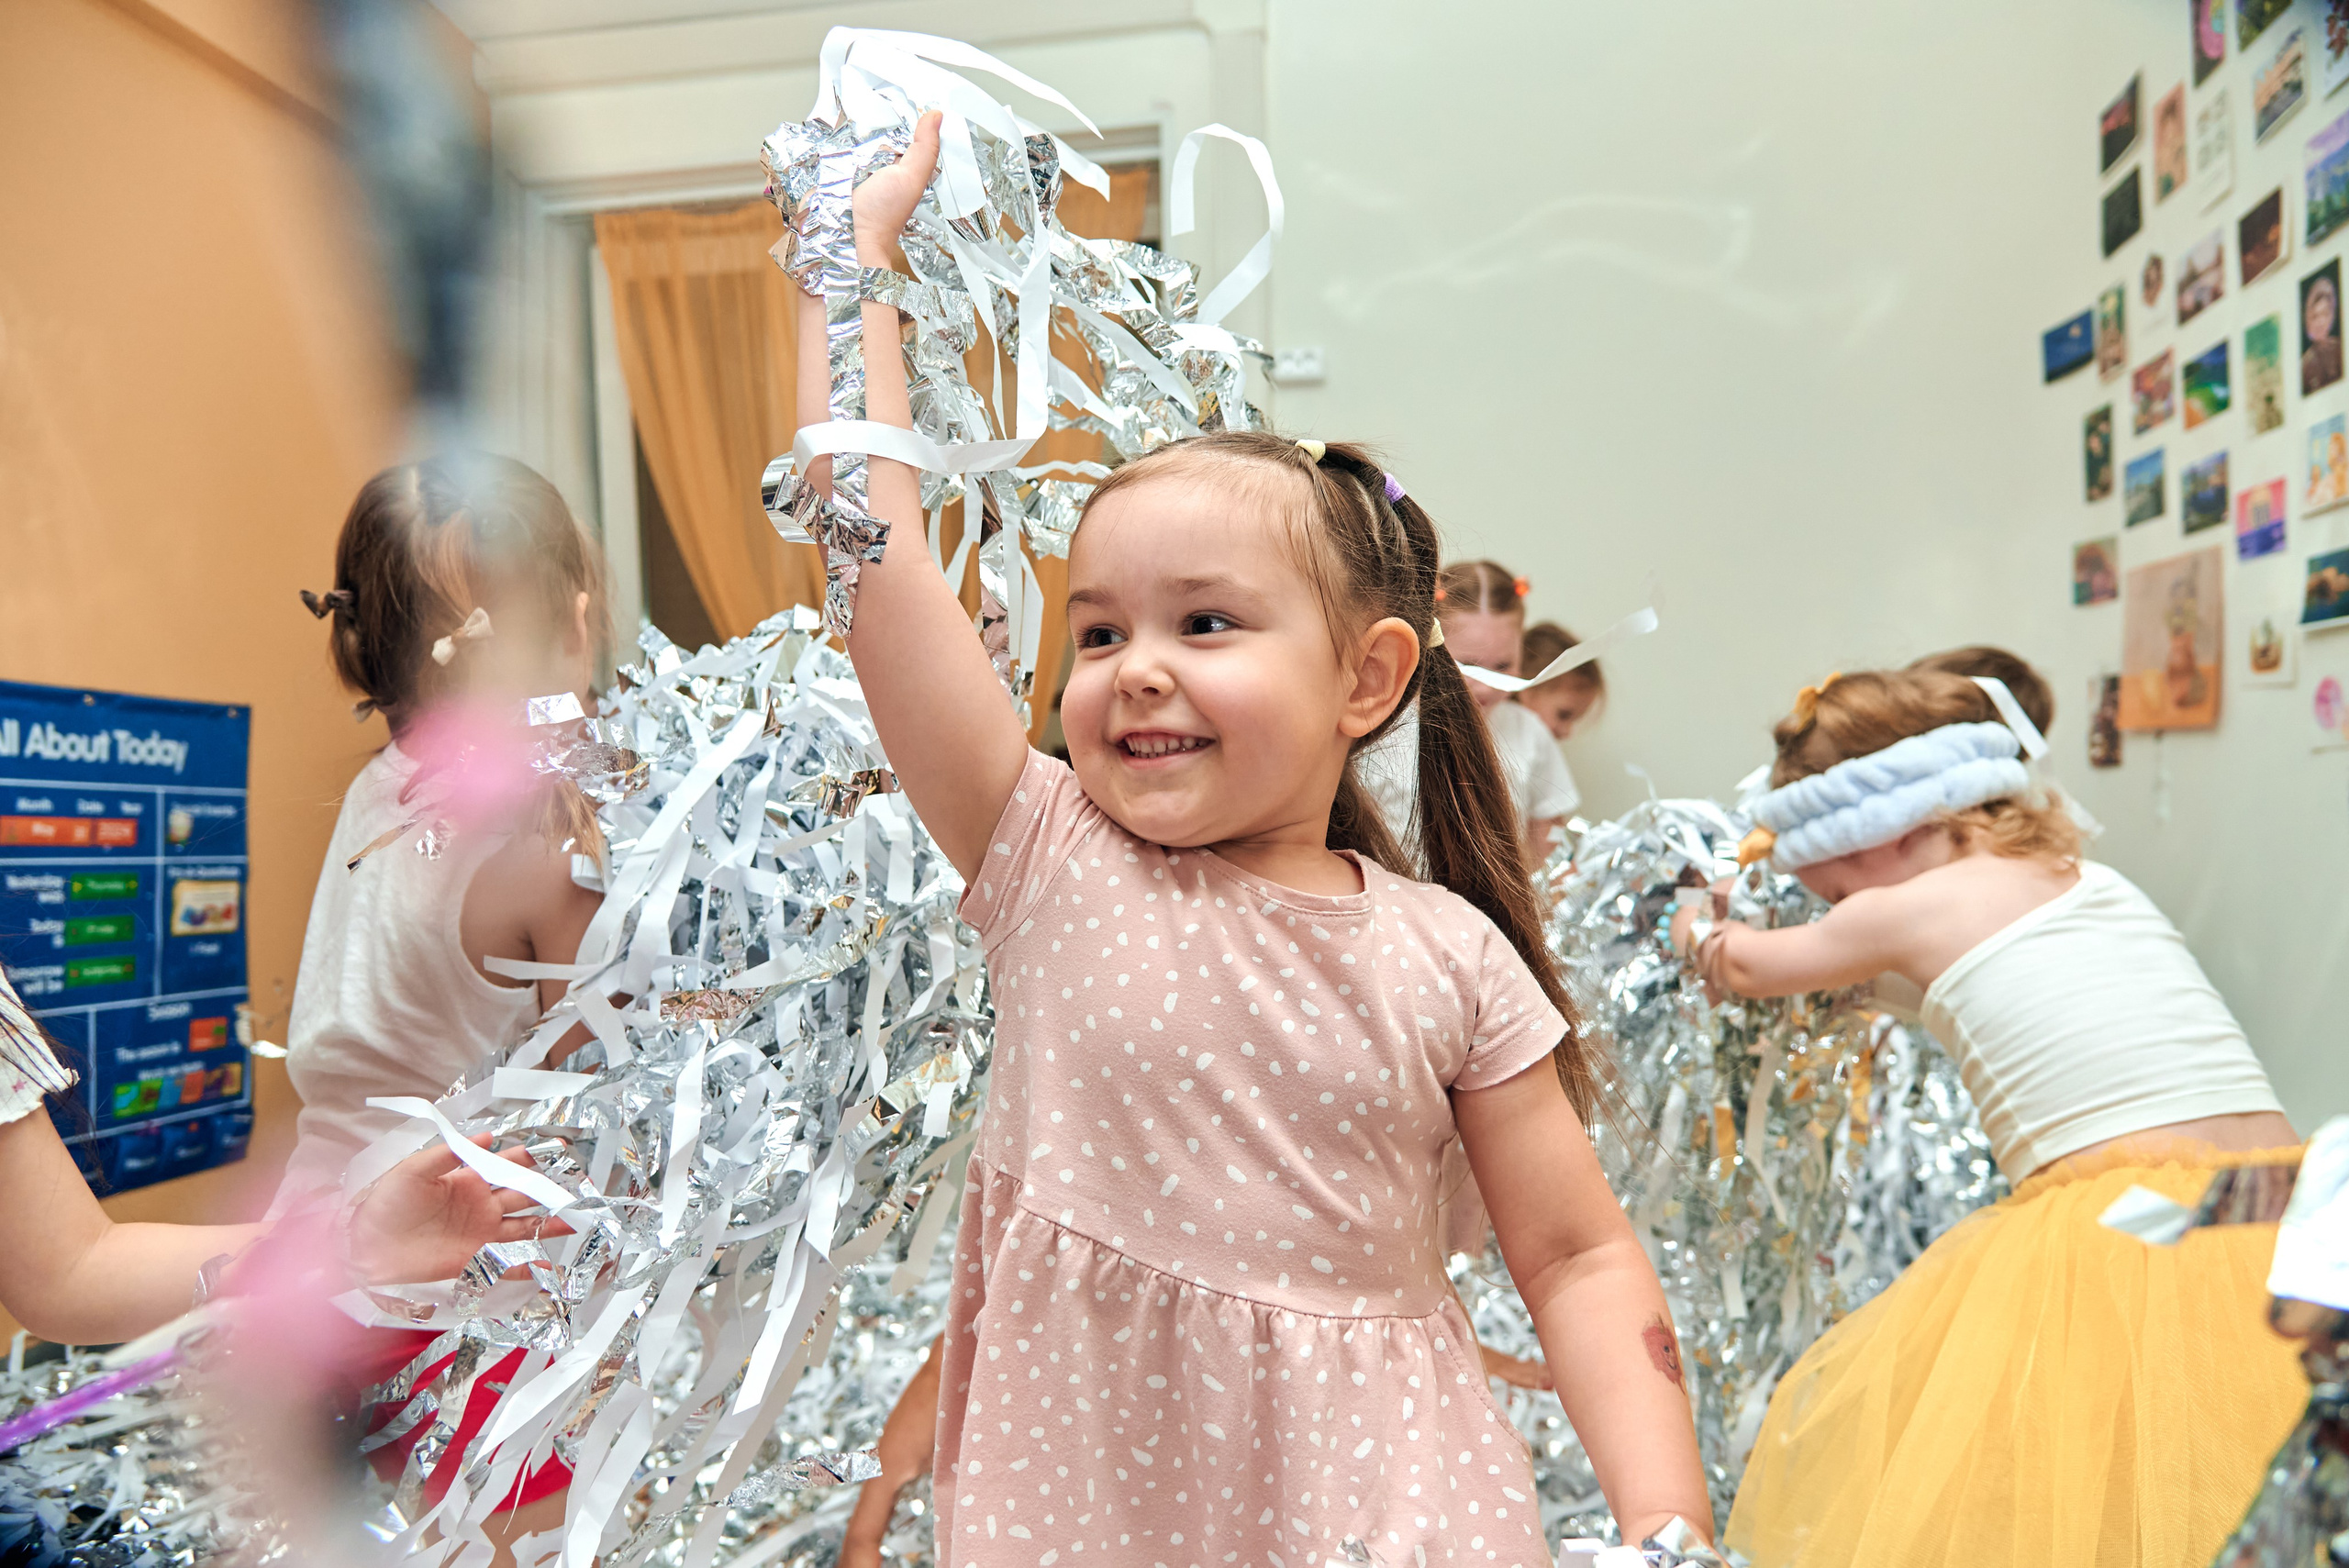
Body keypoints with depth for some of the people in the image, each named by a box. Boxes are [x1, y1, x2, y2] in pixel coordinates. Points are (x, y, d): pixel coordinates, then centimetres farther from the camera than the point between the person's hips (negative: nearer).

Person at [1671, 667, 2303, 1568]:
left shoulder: (1909, 909, -1)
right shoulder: (2097, 879, 18)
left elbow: (1746, 966, 19)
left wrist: (1695, 928, 42)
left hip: (2105, 1246, -7)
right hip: (2277, 1216, 7)